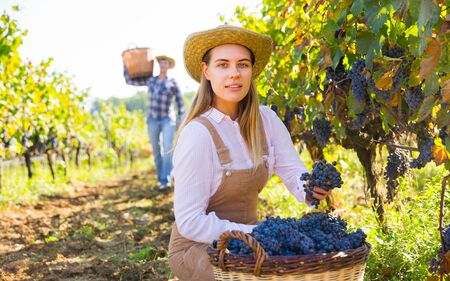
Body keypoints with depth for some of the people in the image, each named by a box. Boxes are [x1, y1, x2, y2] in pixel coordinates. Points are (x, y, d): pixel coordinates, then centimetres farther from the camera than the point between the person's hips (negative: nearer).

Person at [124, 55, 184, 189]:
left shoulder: (172, 83, -2)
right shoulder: (150, 80, 6)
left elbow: (180, 102, 0)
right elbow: (129, 80, 11)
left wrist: (180, 119, -6)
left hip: (167, 120, -3)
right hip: (152, 120, 3)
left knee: (167, 149, -20)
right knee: (156, 151, 5)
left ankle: (166, 179, -21)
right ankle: (161, 179, 16)